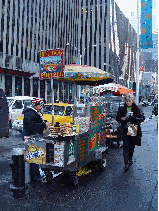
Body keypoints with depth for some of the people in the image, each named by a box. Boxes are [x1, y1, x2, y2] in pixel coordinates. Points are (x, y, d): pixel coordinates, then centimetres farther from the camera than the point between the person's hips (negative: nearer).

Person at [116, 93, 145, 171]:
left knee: (132, 146, 12)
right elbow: (117, 118, 9)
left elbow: (142, 118, 2)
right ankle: (126, 163, -9)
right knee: (126, 146, -8)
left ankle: (130, 159, 33)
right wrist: (122, 118, -12)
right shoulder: (122, 109, 5)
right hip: (125, 130, -1)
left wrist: (136, 119, -17)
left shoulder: (137, 109, 2)